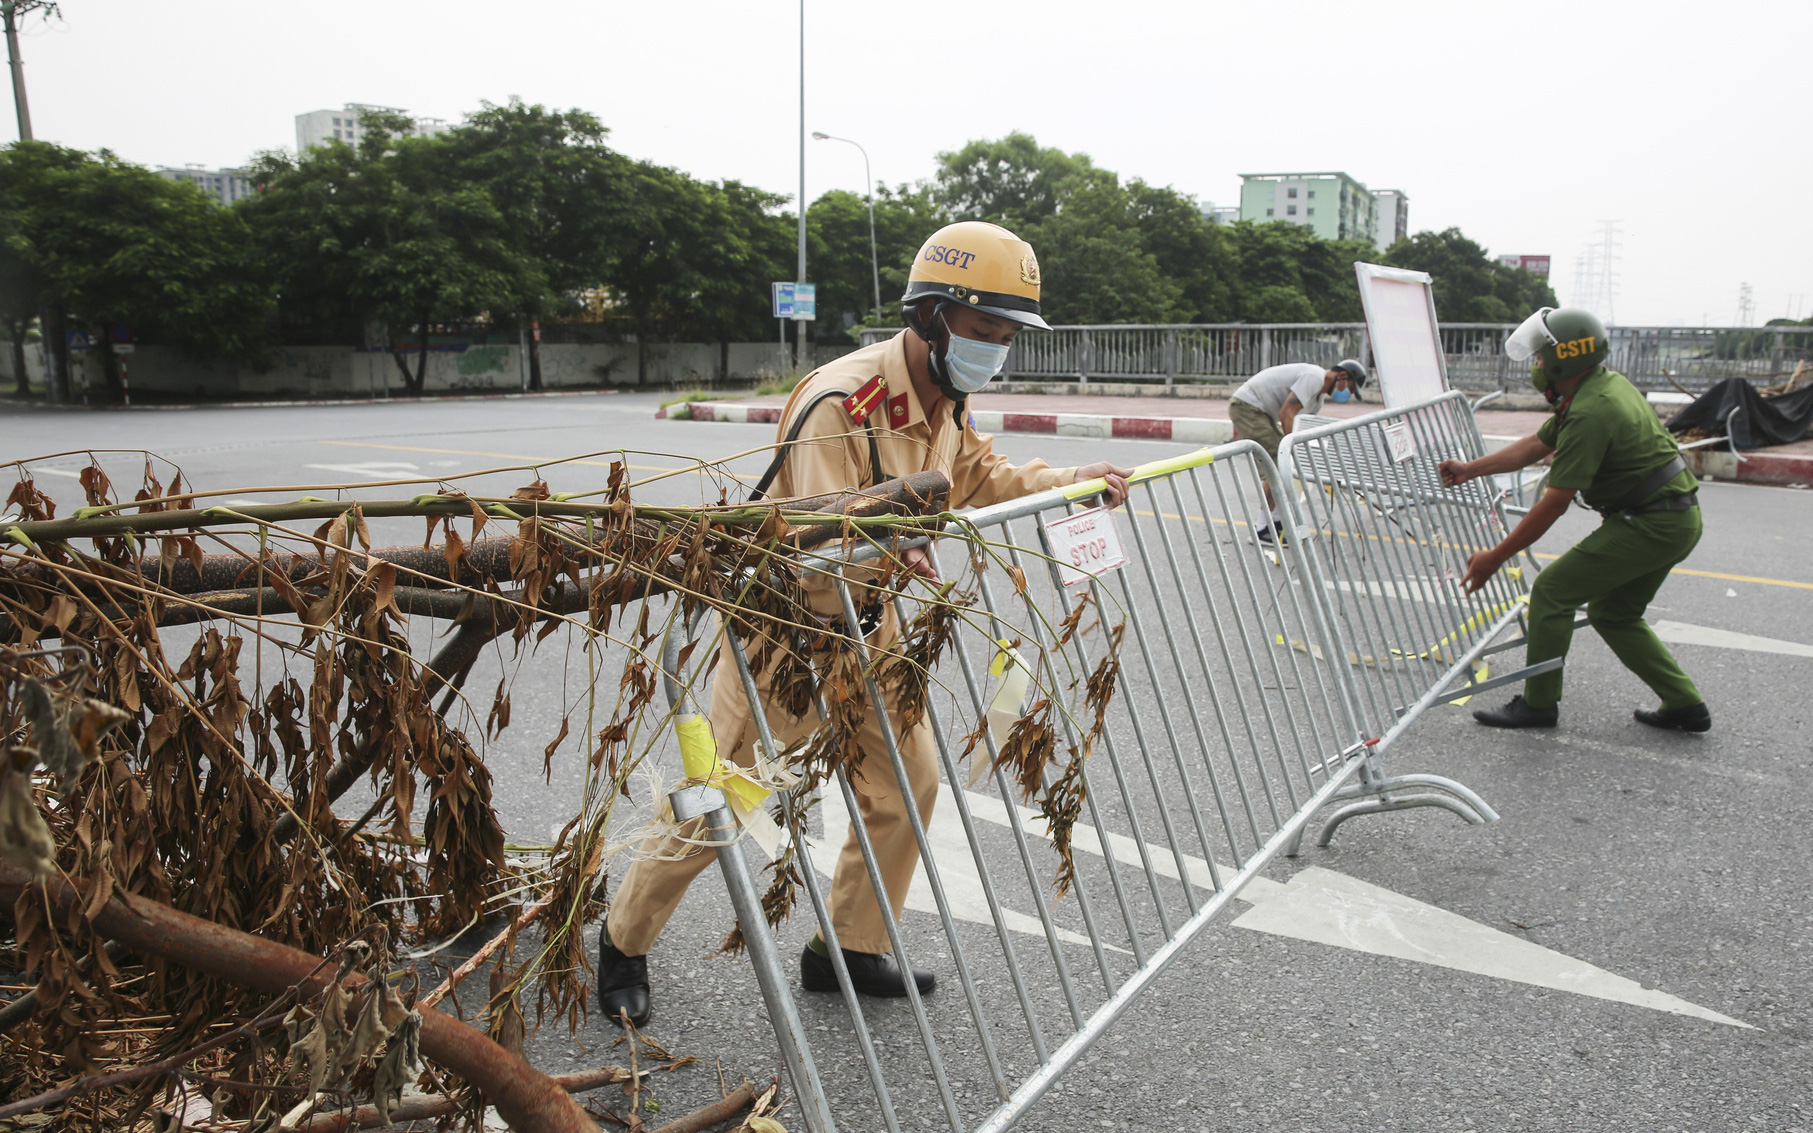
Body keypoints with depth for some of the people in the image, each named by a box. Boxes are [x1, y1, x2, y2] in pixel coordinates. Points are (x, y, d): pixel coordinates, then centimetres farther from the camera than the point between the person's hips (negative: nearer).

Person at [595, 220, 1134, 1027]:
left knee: (908, 785, 10)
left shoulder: (944, 400, 1)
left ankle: (850, 949, 29)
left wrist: (1075, 482, 5)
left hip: (863, 626, 8)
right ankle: (623, 942, 25)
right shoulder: (841, 404, -28)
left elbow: (981, 478, 17)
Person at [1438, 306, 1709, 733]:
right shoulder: (1604, 385, 10)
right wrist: (1471, 469, 21)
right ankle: (1685, 705, 23)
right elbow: (1537, 444, 20)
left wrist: (1497, 556, -15)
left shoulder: (1591, 412, -23)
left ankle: (1538, 703, 6)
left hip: (1650, 526, -10)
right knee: (1612, 612, 19)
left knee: (1553, 590, -4)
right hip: (1679, 520, 10)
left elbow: (1555, 503, -22)